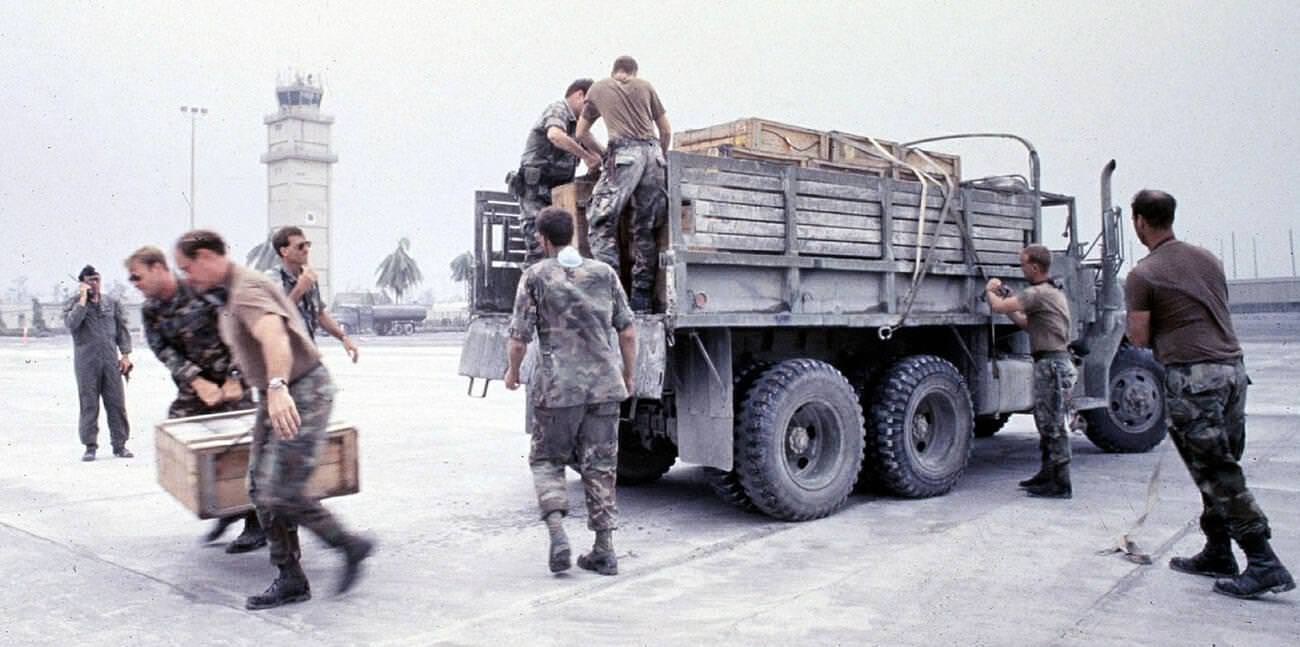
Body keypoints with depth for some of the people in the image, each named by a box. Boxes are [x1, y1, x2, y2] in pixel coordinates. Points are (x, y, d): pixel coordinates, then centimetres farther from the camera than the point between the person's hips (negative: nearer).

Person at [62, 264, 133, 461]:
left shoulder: (112, 303, 10)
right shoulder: (74, 303, 3)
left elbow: (122, 329, 12)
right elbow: (71, 323, -16)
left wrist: (125, 354, 5)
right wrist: (83, 299, -13)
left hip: (111, 360, 2)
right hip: (86, 362, -2)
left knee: (117, 404, 1)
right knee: (89, 405, 1)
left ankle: (120, 445, 8)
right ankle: (90, 446, 8)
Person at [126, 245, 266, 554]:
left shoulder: (204, 292, -14)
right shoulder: (150, 311, 3)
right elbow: (165, 353, -4)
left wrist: (234, 380, -17)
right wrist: (198, 382, -18)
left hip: (230, 380, -6)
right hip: (194, 386, 6)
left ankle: (256, 526, 7)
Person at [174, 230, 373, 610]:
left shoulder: (246, 290, -19)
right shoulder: (229, 294, 15)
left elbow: (273, 334, -40)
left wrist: (277, 387, -55)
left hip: (303, 394, -11)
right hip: (279, 396, 11)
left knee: (280, 493, -12)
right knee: (260, 488, 7)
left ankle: (349, 546, 5)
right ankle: (291, 580, 14)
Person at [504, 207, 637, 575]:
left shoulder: (536, 276, -2)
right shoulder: (604, 273, 6)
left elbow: (519, 338, -3)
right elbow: (628, 333, 7)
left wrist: (513, 372, 16)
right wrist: (628, 378, 20)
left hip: (557, 386, -3)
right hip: (604, 384, 3)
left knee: (547, 460, 13)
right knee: (600, 466, 10)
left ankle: (557, 533, -5)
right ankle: (604, 551, 12)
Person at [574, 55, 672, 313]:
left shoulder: (598, 88, 22)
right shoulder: (645, 87, 25)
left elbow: (581, 134, 27)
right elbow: (666, 132, 25)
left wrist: (602, 154, 38)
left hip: (624, 152, -3)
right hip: (653, 152, 3)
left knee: (600, 221, -4)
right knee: (645, 228, 5)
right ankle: (642, 296, 2)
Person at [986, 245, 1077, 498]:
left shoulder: (1037, 293, -16)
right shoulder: (1054, 292, 18)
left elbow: (998, 306, -22)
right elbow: (1027, 323, 23)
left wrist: (990, 290, 0)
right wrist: (1005, 298, 18)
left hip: (1051, 365, -11)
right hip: (1056, 362, 11)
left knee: (1054, 425, -6)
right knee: (1047, 422, 18)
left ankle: (1061, 485, -1)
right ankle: (1048, 474, 28)